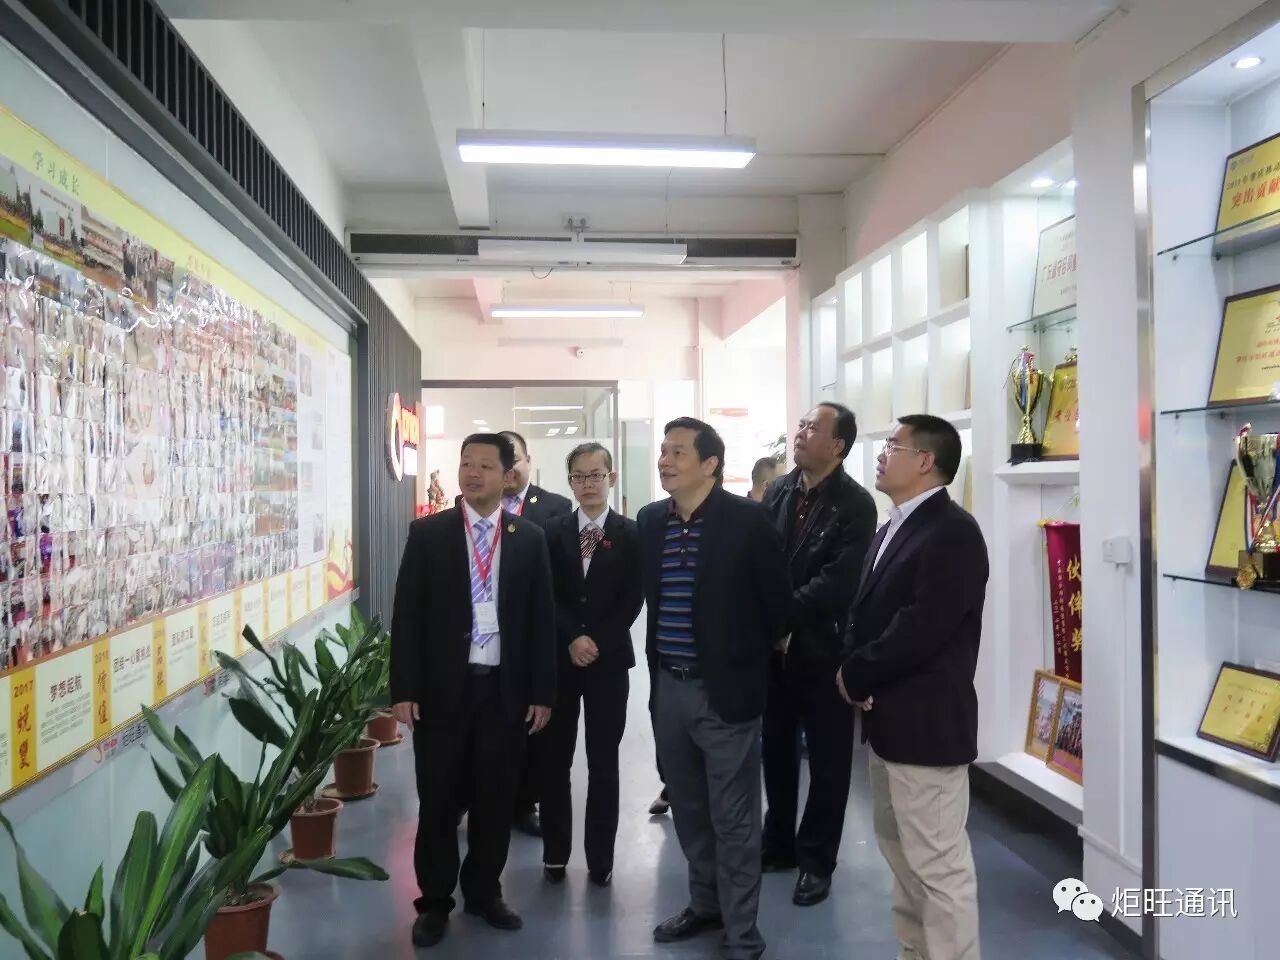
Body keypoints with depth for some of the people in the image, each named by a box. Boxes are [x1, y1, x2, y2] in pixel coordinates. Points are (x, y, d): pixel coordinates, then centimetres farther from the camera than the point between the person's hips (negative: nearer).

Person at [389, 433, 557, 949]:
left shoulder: (530, 538, 2)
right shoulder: (427, 533, -1)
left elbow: (542, 618, 4)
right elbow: (407, 614, -2)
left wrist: (542, 692, 1)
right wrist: (404, 689, -8)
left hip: (506, 688, 1)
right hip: (443, 687, -1)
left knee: (496, 799, 12)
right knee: (438, 801, 9)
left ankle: (484, 892, 32)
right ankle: (434, 901, 26)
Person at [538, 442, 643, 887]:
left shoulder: (631, 534, 0)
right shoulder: (552, 530, 4)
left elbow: (632, 600, -4)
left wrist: (598, 642, -12)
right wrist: (572, 639, -13)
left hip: (609, 660, -1)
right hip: (559, 658, 1)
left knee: (604, 763, 6)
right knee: (553, 760, 6)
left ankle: (600, 857, 17)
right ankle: (555, 852, 21)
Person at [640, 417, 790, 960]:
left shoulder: (747, 519, -13)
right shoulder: (650, 520, 4)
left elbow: (778, 596, -2)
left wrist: (751, 655, 8)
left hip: (725, 688, -5)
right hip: (668, 687, 6)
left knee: (733, 819, 4)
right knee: (688, 810, 19)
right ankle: (705, 904, 38)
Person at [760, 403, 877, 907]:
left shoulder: (856, 504, -13)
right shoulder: (778, 491, 5)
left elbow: (838, 582, -21)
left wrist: (783, 614, -22)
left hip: (822, 647, -5)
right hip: (774, 644, 5)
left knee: (827, 759, 8)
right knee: (776, 749, 17)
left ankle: (816, 860, 22)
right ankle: (778, 844, 34)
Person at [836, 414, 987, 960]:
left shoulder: (952, 531, -16)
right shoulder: (893, 528, 14)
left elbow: (920, 628, -24)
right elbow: (866, 612, 14)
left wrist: (854, 675, -12)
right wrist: (854, 675, -4)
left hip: (926, 721, -10)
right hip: (888, 716, 10)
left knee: (939, 863, -1)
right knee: (900, 851, 21)